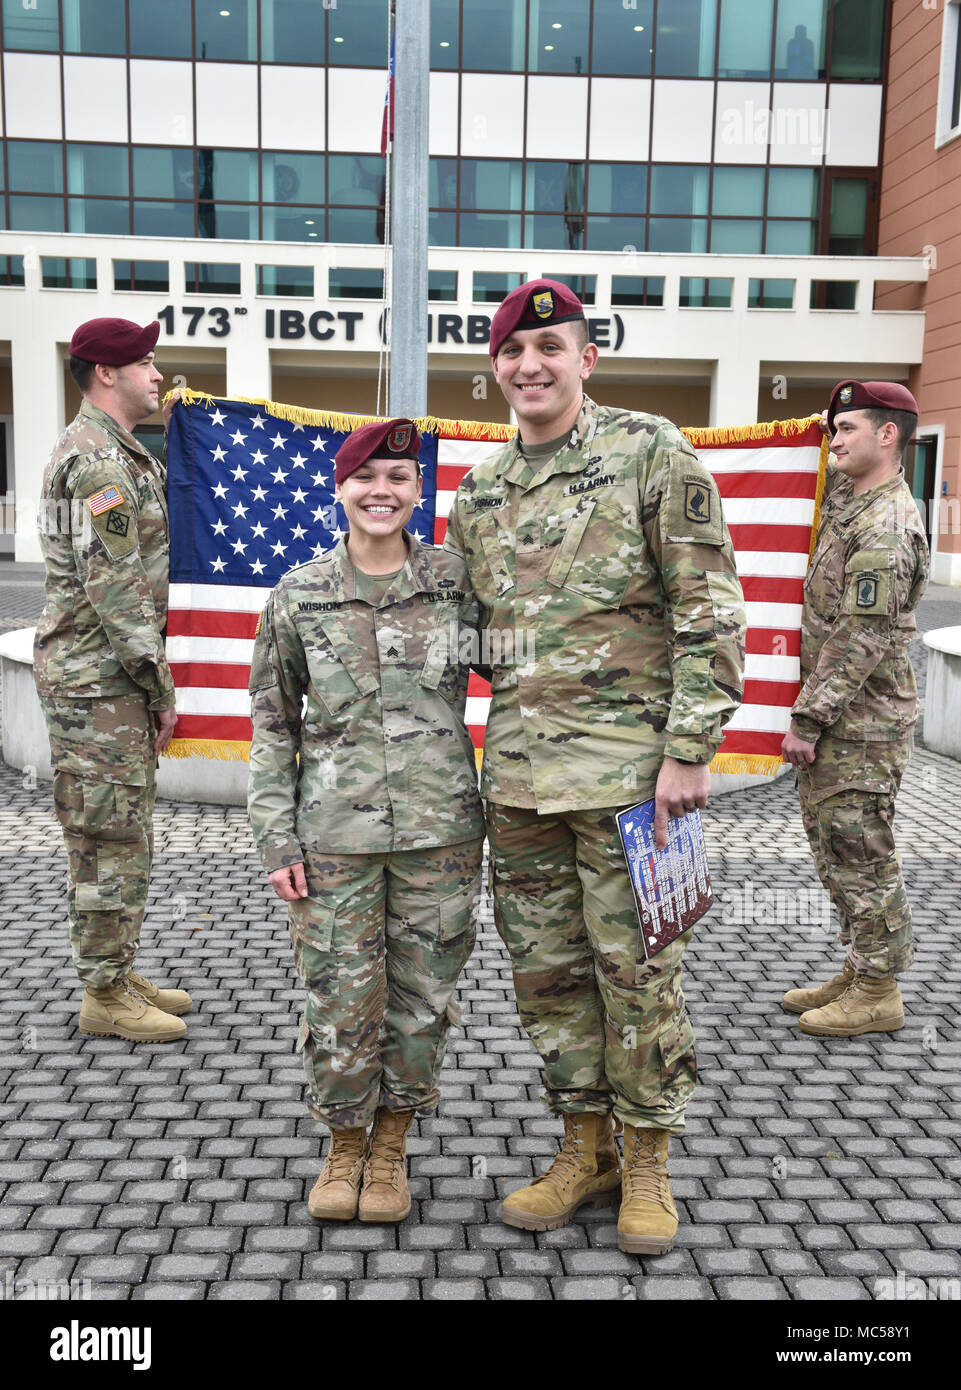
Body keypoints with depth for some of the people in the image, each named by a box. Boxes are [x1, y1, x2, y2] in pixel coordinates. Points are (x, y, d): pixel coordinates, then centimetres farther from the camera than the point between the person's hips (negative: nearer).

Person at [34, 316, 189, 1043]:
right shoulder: (97, 459, -15)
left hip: (116, 677, 10)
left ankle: (120, 973, 27)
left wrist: (153, 682, 18)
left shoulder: (119, 453, 18)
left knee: (125, 834, 16)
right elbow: (114, 587, -21)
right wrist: (160, 687, -16)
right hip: (96, 679, -10)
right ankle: (105, 998, 9)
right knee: (113, 840, -2)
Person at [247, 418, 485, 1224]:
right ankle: (344, 1148, 30)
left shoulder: (458, 581, 1)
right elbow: (272, 724, 5)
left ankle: (390, 1149, 31)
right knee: (341, 1001, 5)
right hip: (336, 833, 0)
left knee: (422, 999, 9)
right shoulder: (299, 596, 1)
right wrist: (277, 840, -1)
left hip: (440, 828, 1)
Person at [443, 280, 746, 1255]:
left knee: (636, 967, 3)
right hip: (517, 767, 6)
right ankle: (586, 1150, 29)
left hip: (624, 761, -5)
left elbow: (709, 608, -8)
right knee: (545, 966, 12)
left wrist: (689, 750, -14)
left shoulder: (651, 453, -4)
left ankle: (647, 1163, 22)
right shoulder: (477, 492, 12)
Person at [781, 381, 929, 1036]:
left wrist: (807, 721, -21)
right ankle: (859, 972, 28)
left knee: (859, 855, -2)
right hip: (840, 720, 10)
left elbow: (860, 639, -22)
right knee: (838, 849, 16)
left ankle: (877, 994, 11)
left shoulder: (886, 527, -18)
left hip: (860, 727, -10)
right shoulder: (854, 505, 14)